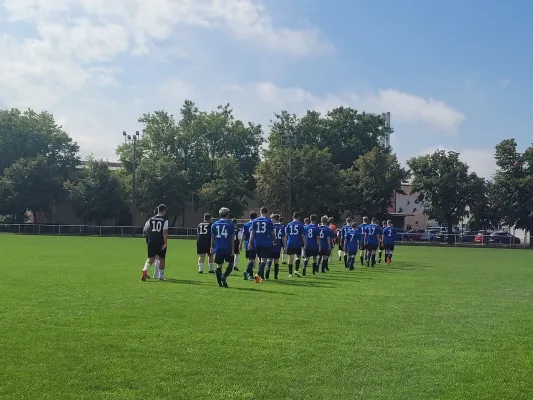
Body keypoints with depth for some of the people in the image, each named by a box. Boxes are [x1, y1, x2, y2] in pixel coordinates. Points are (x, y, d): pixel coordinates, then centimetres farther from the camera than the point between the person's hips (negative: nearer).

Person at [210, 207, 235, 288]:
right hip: (228, 248, -3)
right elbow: (232, 238, -4)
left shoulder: (215, 224, 6)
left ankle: (220, 283, 6)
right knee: (230, 264, 12)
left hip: (218, 248, 3)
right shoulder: (230, 224, -3)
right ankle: (224, 276, -8)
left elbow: (212, 237, 8)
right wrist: (233, 249, -3)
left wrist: (212, 247, 16)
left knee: (219, 266, 8)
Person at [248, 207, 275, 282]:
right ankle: (258, 274, -25)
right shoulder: (269, 221, -2)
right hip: (266, 244, -4)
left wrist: (250, 242, 1)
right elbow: (272, 233, 3)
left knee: (260, 259, 17)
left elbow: (252, 233, 2)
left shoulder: (255, 221, 7)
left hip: (257, 244, 4)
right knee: (264, 260, -5)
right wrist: (274, 240, 20)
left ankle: (262, 277, 21)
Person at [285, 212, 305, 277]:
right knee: (298, 257, 14)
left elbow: (286, 235, 5)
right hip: (298, 244, -2)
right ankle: (296, 270, -3)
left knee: (290, 258, 6)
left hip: (290, 244, 2)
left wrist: (285, 245, 10)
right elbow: (302, 235, -1)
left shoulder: (289, 224, 7)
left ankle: (290, 273, 4)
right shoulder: (300, 224, 0)